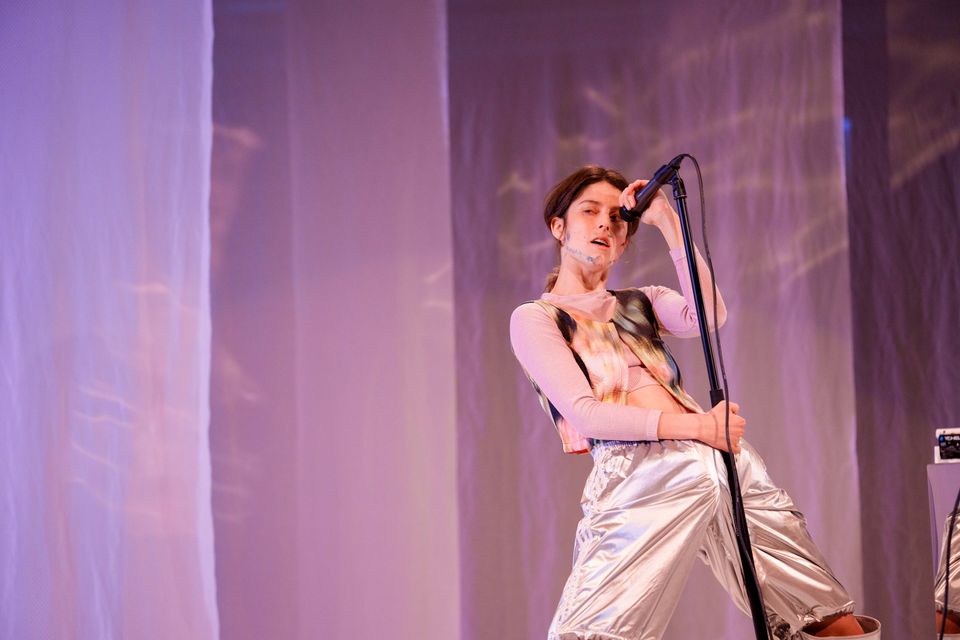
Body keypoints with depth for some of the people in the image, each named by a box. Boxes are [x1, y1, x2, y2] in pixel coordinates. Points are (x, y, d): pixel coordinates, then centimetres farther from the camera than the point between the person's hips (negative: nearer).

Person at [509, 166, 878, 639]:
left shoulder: (641, 303, 28)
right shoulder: (534, 318, 12)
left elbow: (709, 315, 5)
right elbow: (584, 413, -3)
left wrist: (668, 222, 6)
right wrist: (693, 425, -13)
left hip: (722, 457, 5)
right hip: (641, 472, -5)